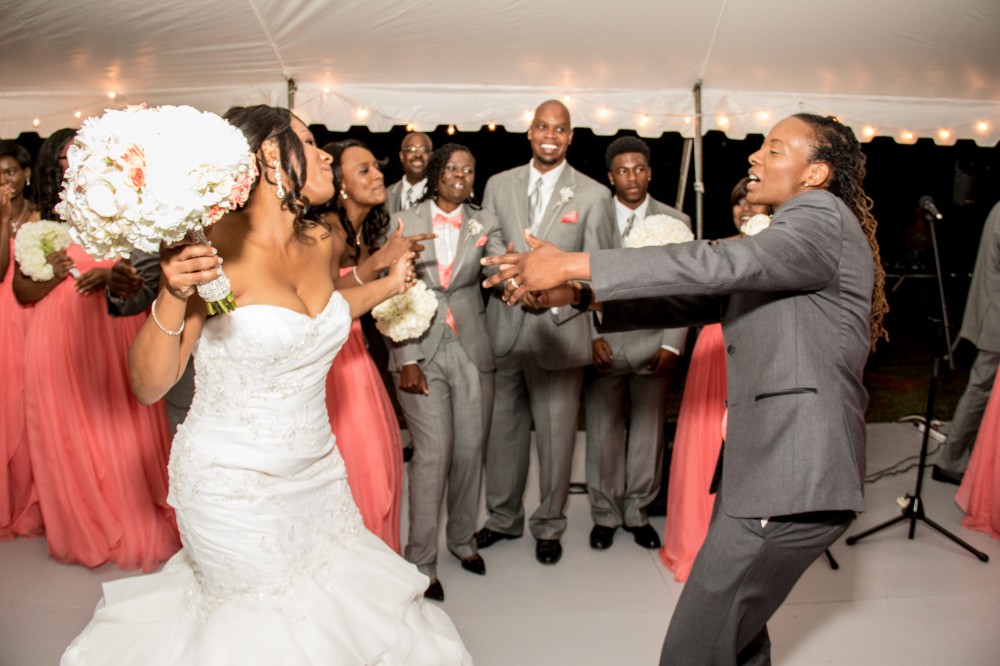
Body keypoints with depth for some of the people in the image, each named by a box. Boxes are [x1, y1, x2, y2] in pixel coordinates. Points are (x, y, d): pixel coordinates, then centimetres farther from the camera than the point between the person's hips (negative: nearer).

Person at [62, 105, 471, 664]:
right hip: (237, 484, -6)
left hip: (316, 468, 6)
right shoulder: (210, 248, -19)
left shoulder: (323, 244, -1)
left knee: (345, 595, 18)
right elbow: (151, 386, -16)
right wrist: (173, 296, -31)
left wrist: (391, 284, 20)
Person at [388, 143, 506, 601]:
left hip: (471, 350, 2)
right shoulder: (405, 224, 3)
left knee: (470, 450, 9)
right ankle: (422, 560, 11)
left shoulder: (484, 223, 7)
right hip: (420, 351, -2)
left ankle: (462, 537, 32)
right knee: (433, 452, -6)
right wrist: (406, 360, -9)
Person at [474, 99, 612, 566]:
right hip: (504, 326, 3)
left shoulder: (592, 194, 2)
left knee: (556, 434, 7)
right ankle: (504, 517, 33)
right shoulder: (499, 185, 9)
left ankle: (549, 526, 28)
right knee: (502, 428, 13)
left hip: (559, 330, -2)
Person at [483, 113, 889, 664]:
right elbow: (703, 299, 14)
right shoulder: (785, 237, 20)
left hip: (791, 483, -10)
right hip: (761, 470, 10)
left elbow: (717, 264, -26)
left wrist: (573, 263, -25)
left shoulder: (821, 216, -10)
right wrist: (580, 294, 4)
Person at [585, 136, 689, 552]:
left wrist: (672, 345, -3)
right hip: (604, 345, -1)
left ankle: (636, 513, 27)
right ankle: (605, 515, 22)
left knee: (647, 435, 8)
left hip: (654, 345, 1)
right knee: (603, 436, 3)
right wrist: (590, 336, -7)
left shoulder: (675, 222, 7)